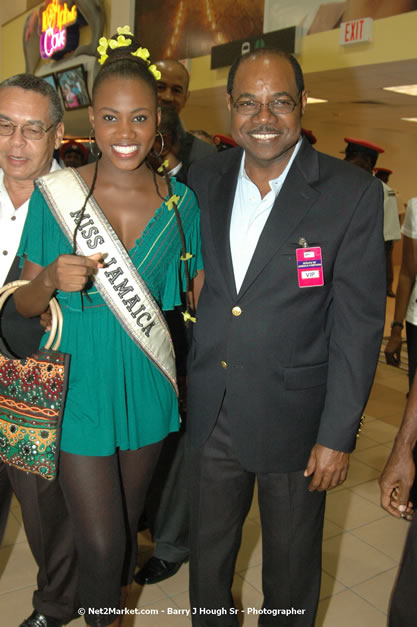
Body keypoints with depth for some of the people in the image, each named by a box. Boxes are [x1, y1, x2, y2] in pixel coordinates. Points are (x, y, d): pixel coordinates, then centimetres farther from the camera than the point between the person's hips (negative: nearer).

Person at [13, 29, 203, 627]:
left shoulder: (180, 201, -2)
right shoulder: (56, 193, -7)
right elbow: (25, 304, -1)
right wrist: (52, 280, -22)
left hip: (148, 386, 2)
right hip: (80, 385, -2)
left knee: (128, 523, 20)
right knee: (101, 542, 3)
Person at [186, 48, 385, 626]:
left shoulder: (353, 193, -12)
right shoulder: (204, 179, 0)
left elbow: (358, 324, -11)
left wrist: (338, 435, -11)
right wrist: (181, 379, 5)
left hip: (294, 419, -3)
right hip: (209, 411, 4)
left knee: (291, 569, 20)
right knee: (207, 555, 24)